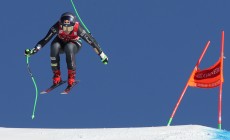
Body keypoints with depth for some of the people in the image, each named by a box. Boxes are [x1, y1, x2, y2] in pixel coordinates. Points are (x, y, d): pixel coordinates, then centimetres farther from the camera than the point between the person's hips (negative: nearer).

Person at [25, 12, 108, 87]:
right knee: (54, 46, -34)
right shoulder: (57, 27, -30)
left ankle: (72, 75, -26)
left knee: (69, 48, -37)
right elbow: (45, 40, -28)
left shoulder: (77, 28, -32)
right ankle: (56, 75, -23)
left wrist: (102, 55, -21)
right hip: (61, 43, 2)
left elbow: (91, 41, -25)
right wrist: (33, 50, -37)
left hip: (74, 44, -1)